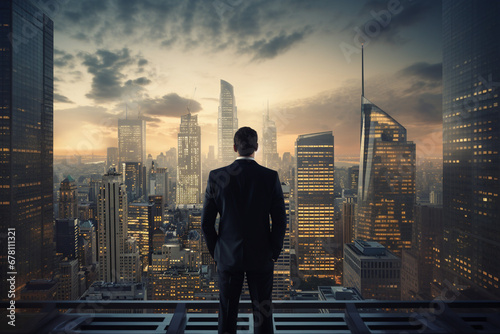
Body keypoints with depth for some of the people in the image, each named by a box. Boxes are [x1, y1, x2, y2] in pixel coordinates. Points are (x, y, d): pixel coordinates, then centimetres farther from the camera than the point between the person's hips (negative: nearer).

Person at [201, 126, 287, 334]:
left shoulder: (217, 176, -7)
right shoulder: (271, 177, -9)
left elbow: (206, 222, -4)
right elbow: (280, 221, -7)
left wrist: (216, 252, 9)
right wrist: (273, 253, 5)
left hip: (228, 256, 1)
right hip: (261, 258, 0)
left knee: (227, 316, 15)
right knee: (263, 316, 13)